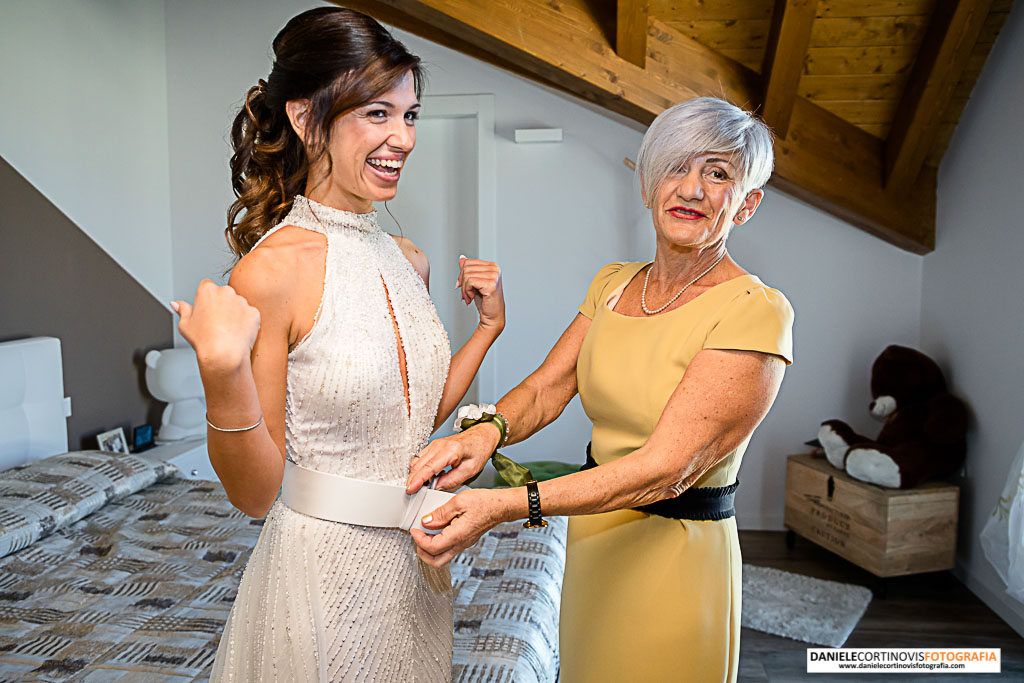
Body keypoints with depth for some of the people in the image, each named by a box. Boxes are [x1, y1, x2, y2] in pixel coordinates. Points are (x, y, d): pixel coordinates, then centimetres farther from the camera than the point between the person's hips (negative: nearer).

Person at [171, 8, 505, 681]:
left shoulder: (409, 260, 1)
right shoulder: (272, 268, -19)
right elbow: (255, 493, -15)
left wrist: (489, 326, 5)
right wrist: (222, 373, -30)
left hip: (416, 559, 7)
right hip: (323, 568, -7)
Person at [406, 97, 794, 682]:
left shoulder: (758, 311, -19)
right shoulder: (612, 284, 4)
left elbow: (666, 468, -26)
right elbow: (546, 388, -2)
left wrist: (506, 505, -34)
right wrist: (488, 430, -25)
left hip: (674, 557, -6)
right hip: (592, 543, 6)